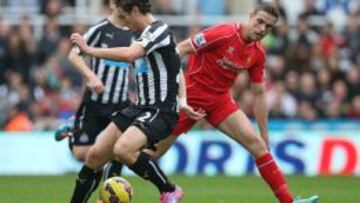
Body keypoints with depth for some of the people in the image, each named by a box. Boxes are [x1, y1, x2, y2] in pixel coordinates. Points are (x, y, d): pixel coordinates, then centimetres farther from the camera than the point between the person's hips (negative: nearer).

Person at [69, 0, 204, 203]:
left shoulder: (159, 30, -14)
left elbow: (129, 54, -31)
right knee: (95, 155, 4)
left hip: (160, 111, -10)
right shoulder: (146, 34, 16)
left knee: (122, 149, -31)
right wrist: (181, 102, 19)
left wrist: (89, 50, -23)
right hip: (140, 108, 10)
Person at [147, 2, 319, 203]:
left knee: (257, 143, -9)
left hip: (220, 99, 5)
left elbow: (259, 94, 8)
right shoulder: (224, 34, -20)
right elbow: (181, 49, -18)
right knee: (153, 152, -4)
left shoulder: (258, 54, 0)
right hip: (191, 95, -5)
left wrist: (264, 133, 8)